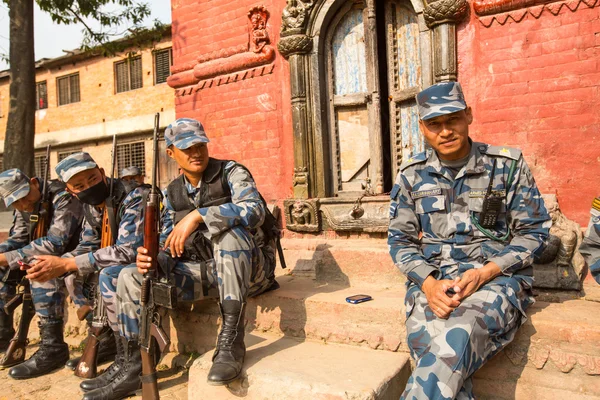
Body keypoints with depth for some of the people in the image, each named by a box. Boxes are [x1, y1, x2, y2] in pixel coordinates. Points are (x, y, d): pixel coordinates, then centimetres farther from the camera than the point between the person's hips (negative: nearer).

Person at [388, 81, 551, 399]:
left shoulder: (508, 165, 4)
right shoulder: (411, 174, 7)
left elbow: (534, 231, 5)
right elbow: (400, 239, 8)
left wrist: (486, 272, -12)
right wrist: (428, 282, -11)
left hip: (495, 277, -1)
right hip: (430, 280, 2)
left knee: (456, 337, -34)